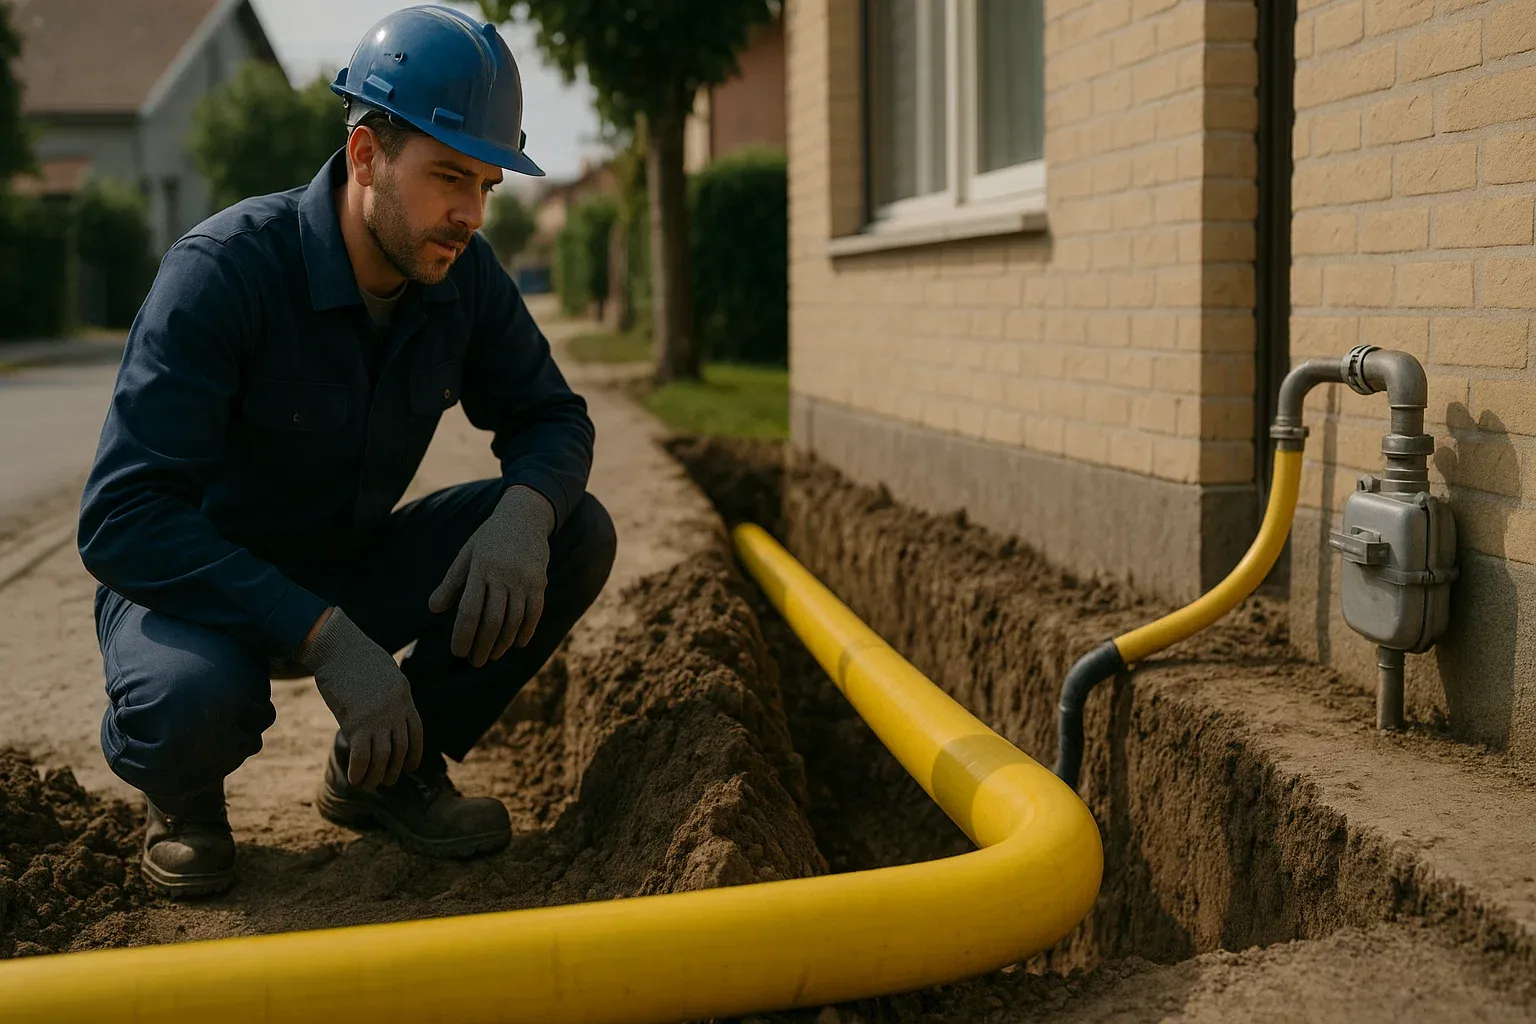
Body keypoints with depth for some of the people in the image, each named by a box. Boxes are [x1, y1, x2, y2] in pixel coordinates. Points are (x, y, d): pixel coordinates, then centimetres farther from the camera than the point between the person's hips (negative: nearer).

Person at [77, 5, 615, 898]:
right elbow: (121, 519, -31)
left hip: (349, 574, 5)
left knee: (577, 535, -14)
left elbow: (551, 417, -1)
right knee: (192, 701, -39)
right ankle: (184, 792, 1)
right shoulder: (225, 269, -26)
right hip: (202, 586, -5)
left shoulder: (463, 273, -9)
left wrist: (523, 513, -27)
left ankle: (394, 768, 2)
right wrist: (325, 637, -40)